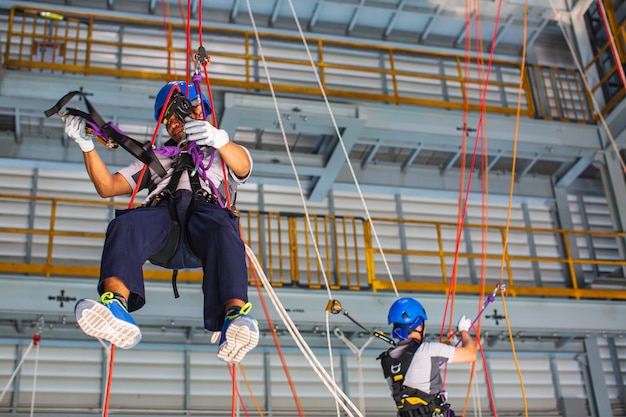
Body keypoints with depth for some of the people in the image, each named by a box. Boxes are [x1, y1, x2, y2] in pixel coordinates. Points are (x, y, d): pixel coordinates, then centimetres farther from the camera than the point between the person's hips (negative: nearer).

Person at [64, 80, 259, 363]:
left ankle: (235, 315, -62)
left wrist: (217, 139, -17)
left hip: (208, 210, -2)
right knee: (125, 224, -34)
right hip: (162, 215, 2)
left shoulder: (224, 155, 34)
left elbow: (243, 166, 6)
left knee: (223, 234, -39)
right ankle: (115, 305, -58)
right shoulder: (156, 158, 43)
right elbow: (107, 187, 32)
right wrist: (87, 145, 15)